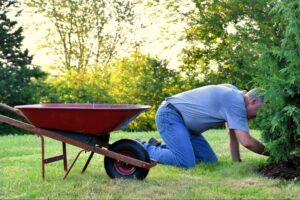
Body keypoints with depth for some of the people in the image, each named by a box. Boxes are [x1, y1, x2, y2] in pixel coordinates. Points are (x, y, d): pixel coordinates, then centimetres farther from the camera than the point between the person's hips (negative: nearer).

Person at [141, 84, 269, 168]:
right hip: (170, 115, -10)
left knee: (210, 161, 3)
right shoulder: (236, 103, -20)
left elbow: (233, 133, 15)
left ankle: (159, 147, 16)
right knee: (187, 163, -26)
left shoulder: (235, 95, 10)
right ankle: (145, 149, -6)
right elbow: (246, 141, -26)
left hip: (184, 123, 10)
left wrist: (237, 162, 8)